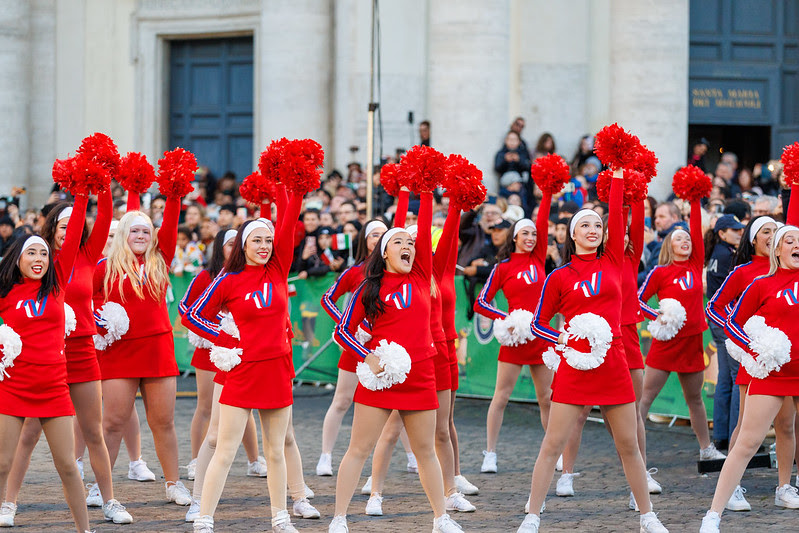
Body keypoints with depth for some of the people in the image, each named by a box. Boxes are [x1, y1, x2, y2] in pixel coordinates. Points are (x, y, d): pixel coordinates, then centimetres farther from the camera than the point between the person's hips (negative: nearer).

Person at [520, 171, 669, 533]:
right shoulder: (559, 277, 3)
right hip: (574, 366, -2)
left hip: (612, 364, 2)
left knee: (628, 444, 8)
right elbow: (538, 323, 8)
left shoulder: (613, 262, 8)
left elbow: (617, 217, 0)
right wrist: (561, 338, -9)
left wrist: (617, 176, -2)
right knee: (553, 444, -3)